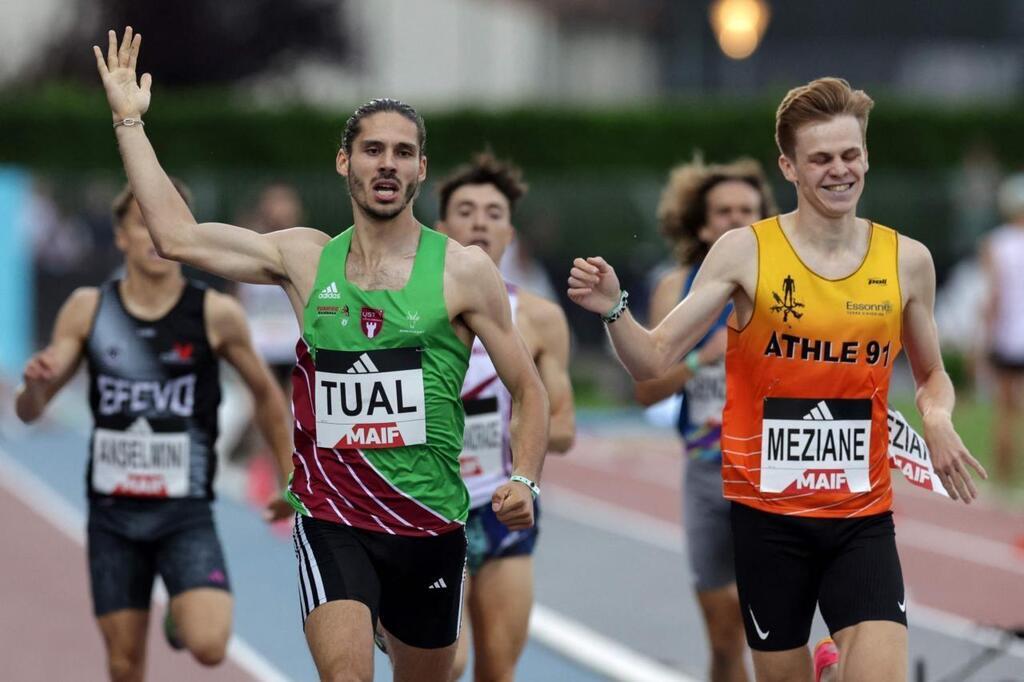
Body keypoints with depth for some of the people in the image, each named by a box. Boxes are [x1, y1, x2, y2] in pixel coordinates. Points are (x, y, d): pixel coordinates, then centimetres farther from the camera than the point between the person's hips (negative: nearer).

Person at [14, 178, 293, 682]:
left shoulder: (216, 315, -7)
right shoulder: (87, 310, -2)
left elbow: (266, 396, 9)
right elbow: (30, 412, 0)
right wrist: (34, 383, -23)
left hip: (186, 513, -2)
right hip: (112, 513, 2)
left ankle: (183, 616, 15)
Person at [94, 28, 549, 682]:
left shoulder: (464, 270, -1)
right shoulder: (306, 259, 5)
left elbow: (530, 390, 3)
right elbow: (177, 235, 4)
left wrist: (525, 482, -13)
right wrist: (129, 120, 5)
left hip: (431, 528, 0)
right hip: (331, 522, 0)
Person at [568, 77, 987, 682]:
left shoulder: (907, 259, 1)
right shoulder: (745, 251, -6)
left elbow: (932, 374, 17)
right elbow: (654, 361, -4)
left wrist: (937, 419, -4)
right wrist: (615, 310, -23)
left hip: (863, 517, 1)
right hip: (767, 512, -1)